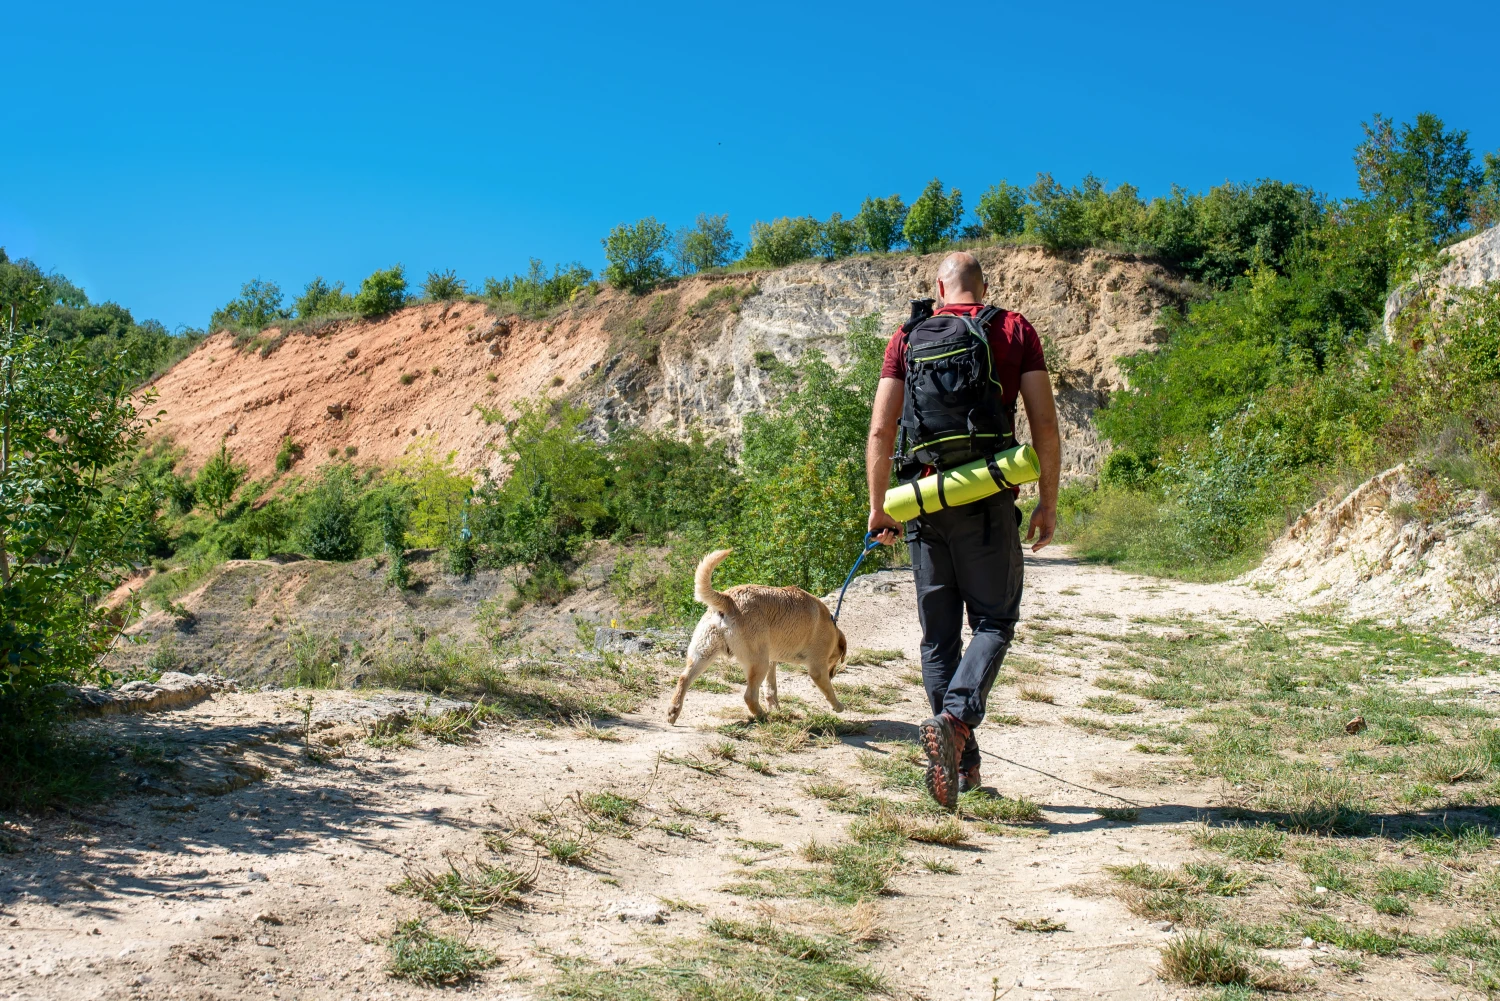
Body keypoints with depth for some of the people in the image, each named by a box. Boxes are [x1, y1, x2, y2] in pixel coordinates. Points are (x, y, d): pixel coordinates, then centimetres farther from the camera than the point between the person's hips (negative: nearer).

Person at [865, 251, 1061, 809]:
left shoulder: (908, 338, 8)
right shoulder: (1015, 330, 5)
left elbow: (880, 432, 2)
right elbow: (1045, 424, -3)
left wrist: (878, 509, 9)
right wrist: (1048, 504, 4)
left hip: (923, 501, 2)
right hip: (987, 502, -2)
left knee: (939, 635, 10)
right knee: (993, 620, 6)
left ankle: (962, 764, 13)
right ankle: (954, 718, -19)